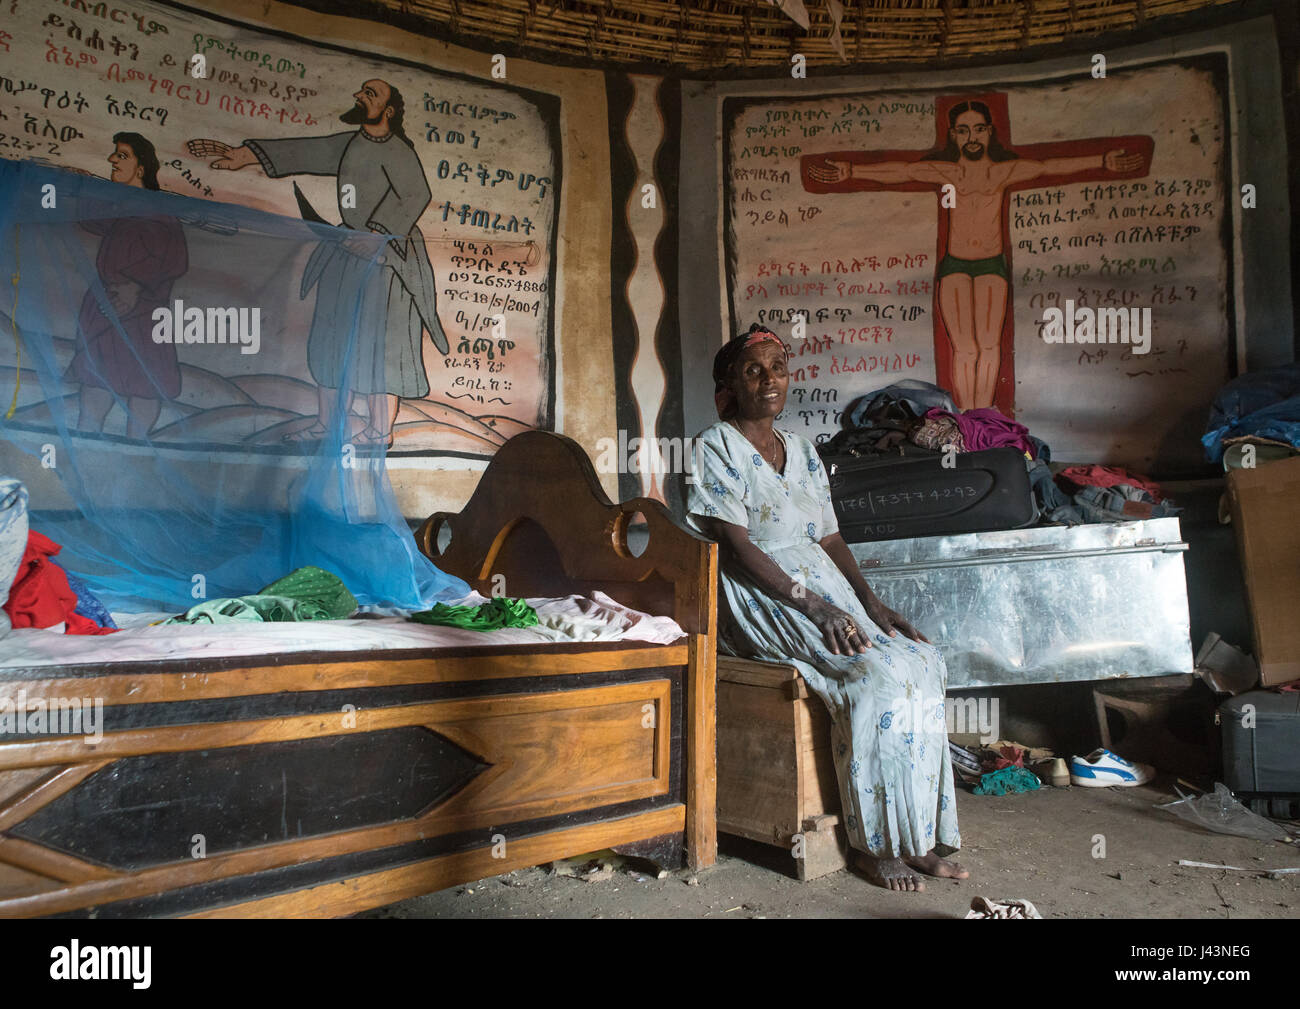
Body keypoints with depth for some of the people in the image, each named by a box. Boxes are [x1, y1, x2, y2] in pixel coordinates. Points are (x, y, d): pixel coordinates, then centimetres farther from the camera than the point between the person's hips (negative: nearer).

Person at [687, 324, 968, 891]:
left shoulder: (802, 450, 18)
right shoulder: (717, 447, -4)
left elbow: (830, 539, 14)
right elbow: (737, 547, -14)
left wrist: (871, 603, -1)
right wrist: (814, 607, -22)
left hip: (823, 589, 7)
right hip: (758, 599, -7)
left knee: (925, 661, -14)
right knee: (877, 672, -27)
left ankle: (919, 837, -7)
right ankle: (875, 844, -14)